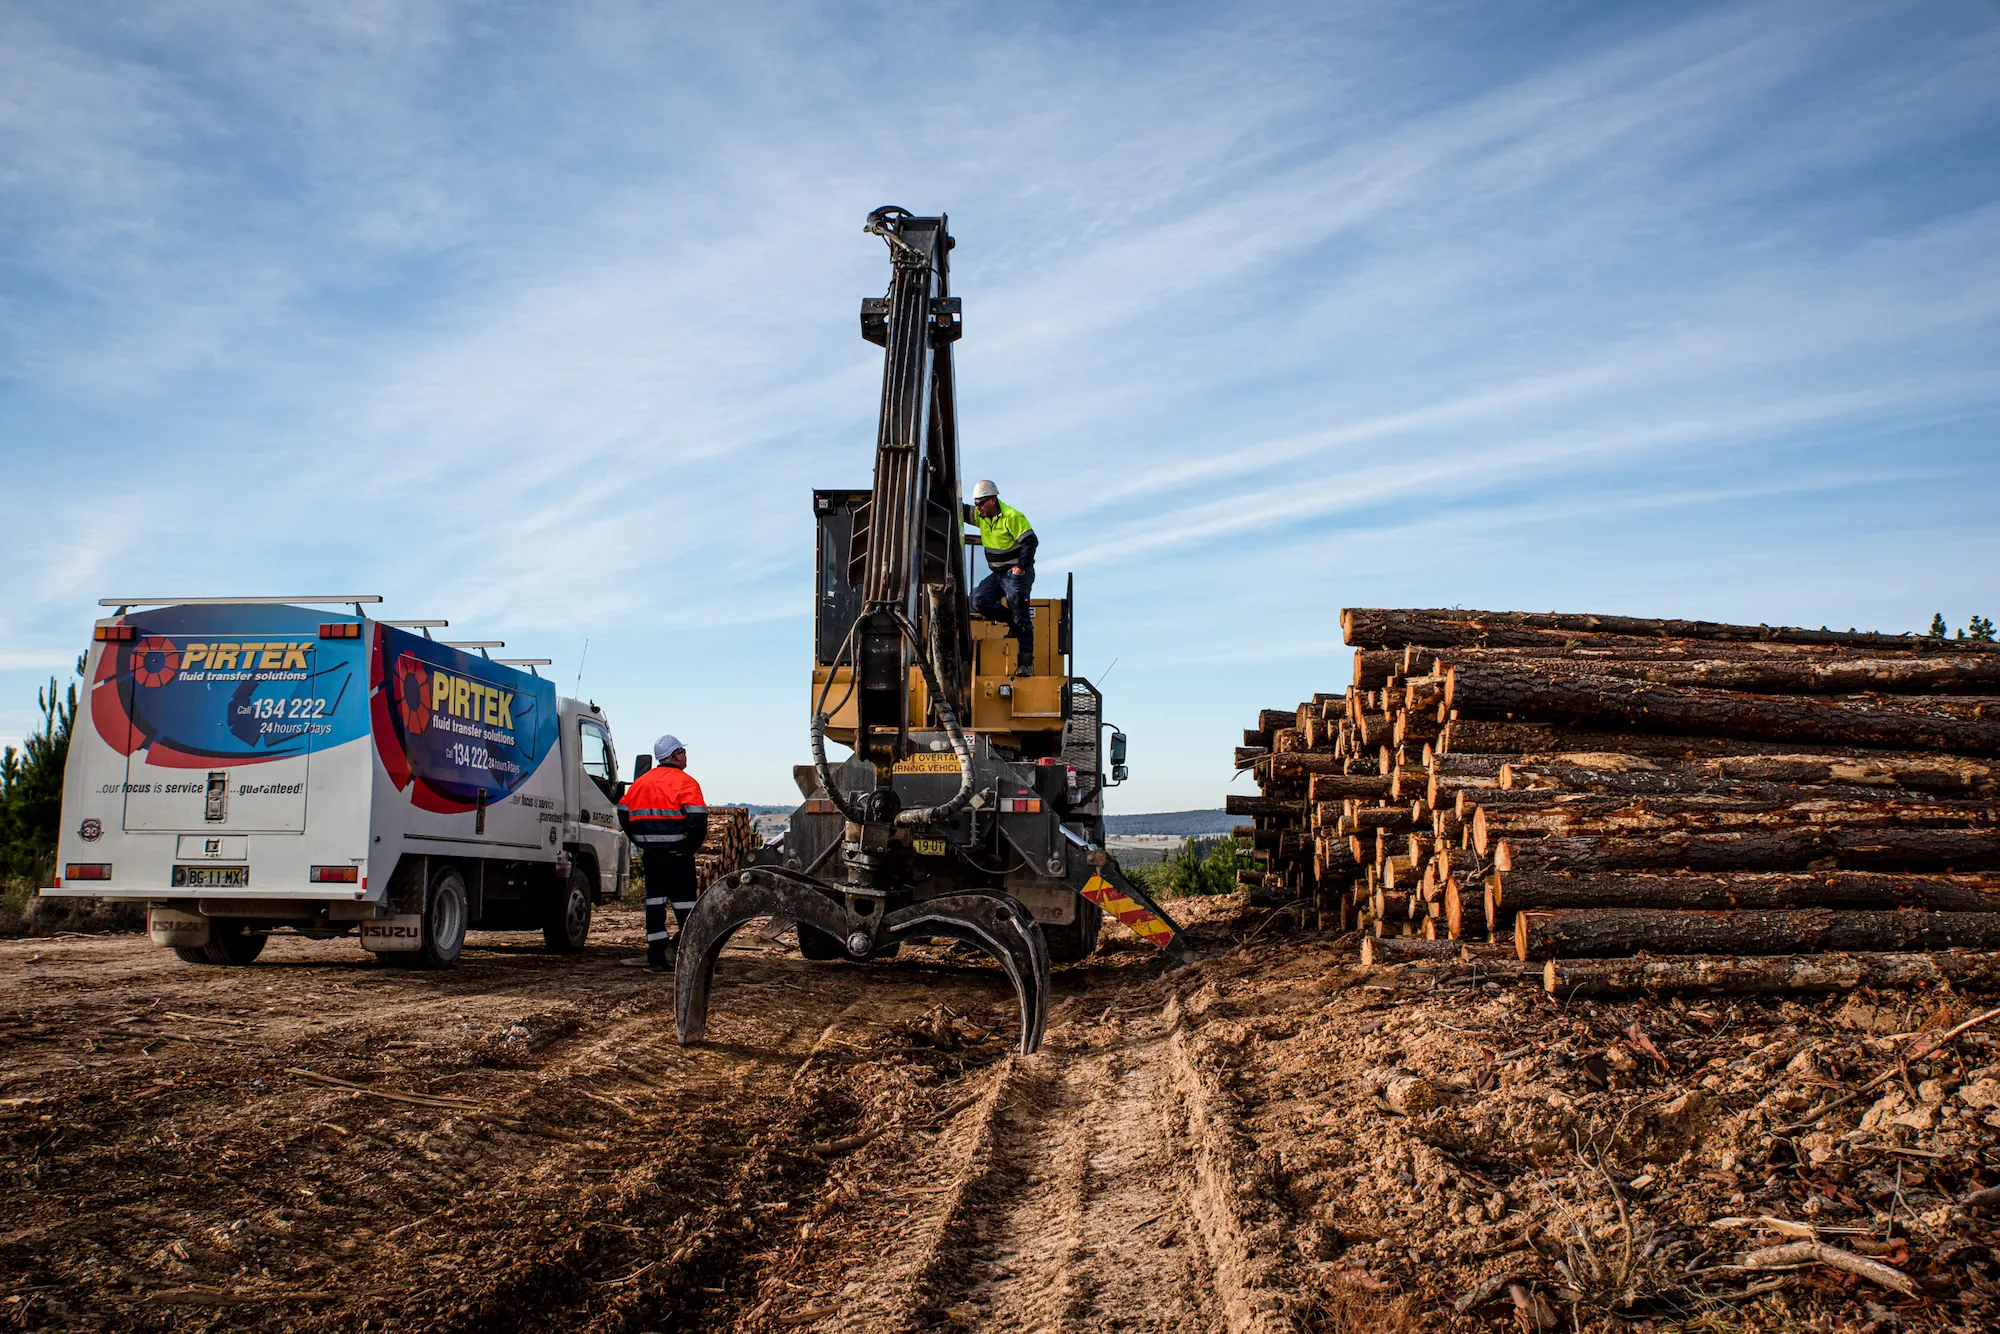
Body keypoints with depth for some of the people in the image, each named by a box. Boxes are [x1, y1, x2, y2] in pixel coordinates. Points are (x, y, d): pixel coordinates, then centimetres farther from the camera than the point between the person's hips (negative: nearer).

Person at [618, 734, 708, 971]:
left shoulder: (641, 781, 11)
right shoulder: (685, 782, -9)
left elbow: (624, 813, 14)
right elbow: (698, 819, -19)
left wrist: (643, 844, 16)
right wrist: (690, 846, -4)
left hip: (651, 853, 6)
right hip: (677, 854, -5)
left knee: (655, 902, 9)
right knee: (684, 903, 0)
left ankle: (656, 958, 9)